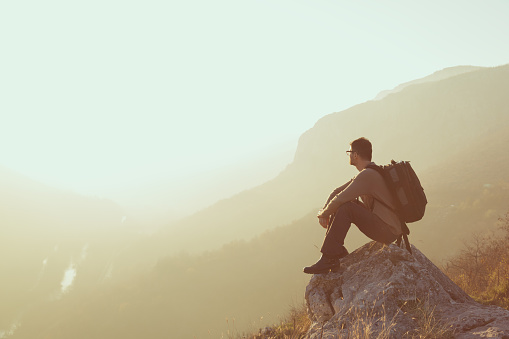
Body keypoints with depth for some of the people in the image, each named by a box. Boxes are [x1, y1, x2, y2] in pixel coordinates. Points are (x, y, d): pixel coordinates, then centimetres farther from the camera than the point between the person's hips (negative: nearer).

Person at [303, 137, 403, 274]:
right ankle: (338, 252, 5)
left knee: (345, 207, -25)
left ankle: (329, 258, -22)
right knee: (338, 205, 9)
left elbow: (340, 199, -23)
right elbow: (337, 192, 16)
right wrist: (324, 210, 1)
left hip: (388, 231, -10)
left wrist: (324, 214, -6)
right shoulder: (365, 173, 14)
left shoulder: (367, 175, -20)